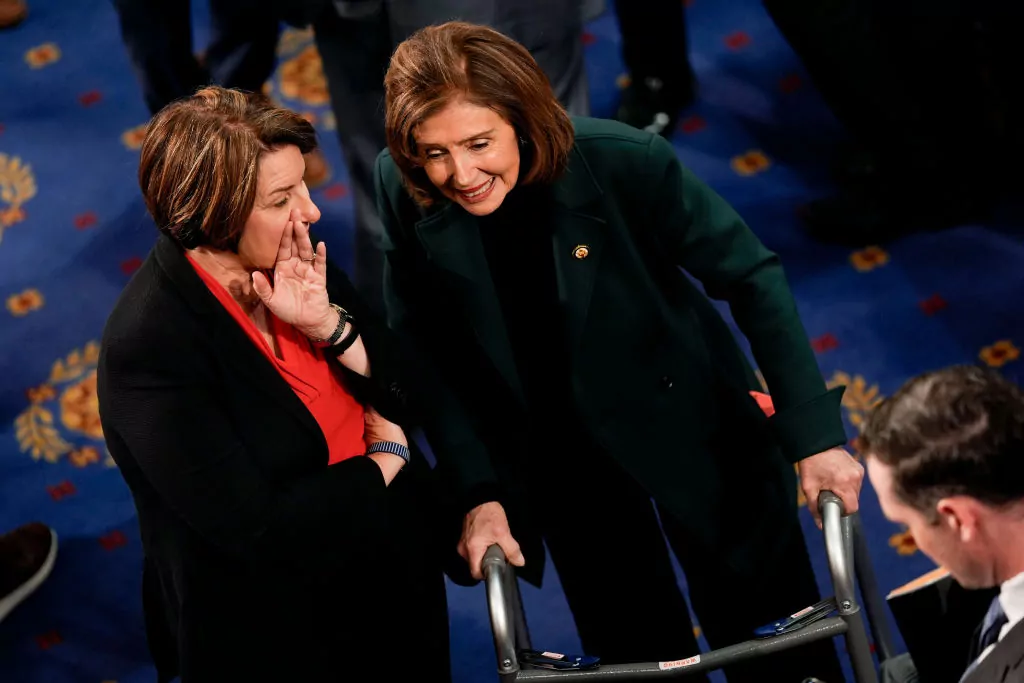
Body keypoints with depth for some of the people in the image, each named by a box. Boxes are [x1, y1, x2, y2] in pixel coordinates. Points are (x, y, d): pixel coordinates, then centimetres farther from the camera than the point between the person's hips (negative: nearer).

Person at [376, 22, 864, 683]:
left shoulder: (623, 162, -29)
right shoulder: (405, 194, -20)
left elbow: (751, 278, -21)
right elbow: (427, 354, -8)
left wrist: (815, 436, -24)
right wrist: (480, 492, -13)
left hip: (691, 422, -2)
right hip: (554, 450, 2)